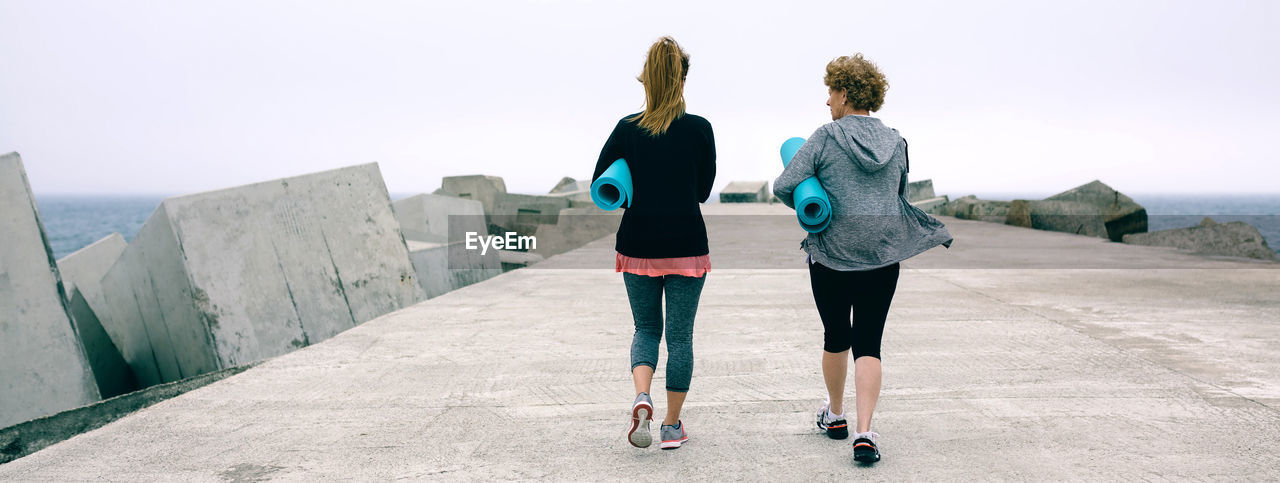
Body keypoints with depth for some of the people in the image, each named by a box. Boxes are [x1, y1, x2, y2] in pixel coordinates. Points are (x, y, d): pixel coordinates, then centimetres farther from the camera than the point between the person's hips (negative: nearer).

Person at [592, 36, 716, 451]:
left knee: (647, 328, 18)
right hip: (687, 245, -1)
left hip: (638, 245, 1)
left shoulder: (627, 129, -4)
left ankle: (641, 397, -7)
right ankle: (672, 426, 16)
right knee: (680, 335, 10)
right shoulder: (699, 129, -6)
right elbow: (704, 191, 2)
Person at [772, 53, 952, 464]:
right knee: (868, 343, 4)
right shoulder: (895, 142, 7)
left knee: (836, 336, 16)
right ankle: (864, 431, -10)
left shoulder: (826, 137, -8)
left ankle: (835, 414, 35)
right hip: (884, 253, 3)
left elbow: (784, 186, -12)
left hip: (833, 251, -2)